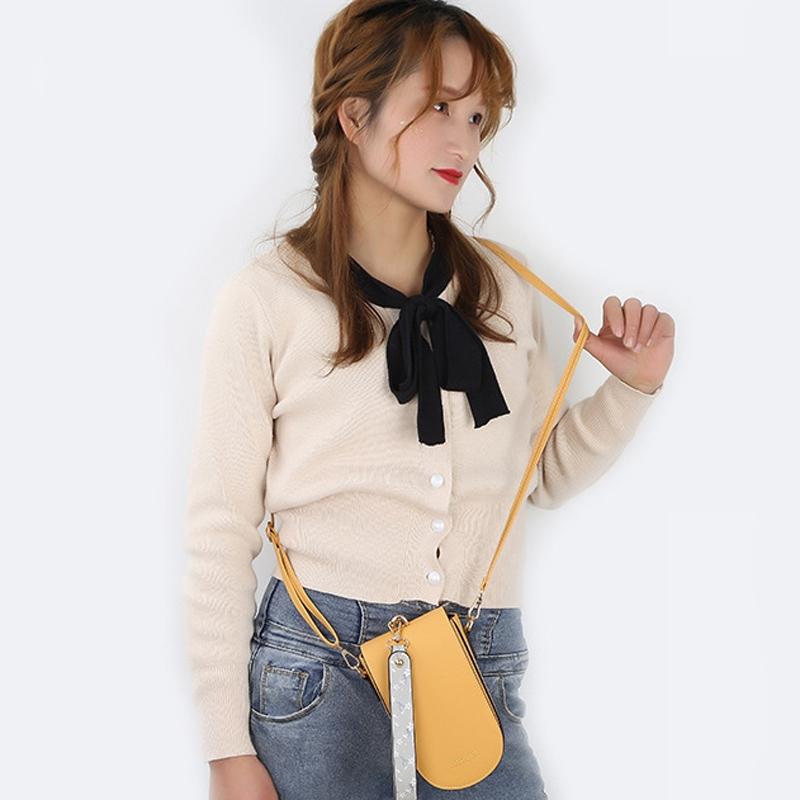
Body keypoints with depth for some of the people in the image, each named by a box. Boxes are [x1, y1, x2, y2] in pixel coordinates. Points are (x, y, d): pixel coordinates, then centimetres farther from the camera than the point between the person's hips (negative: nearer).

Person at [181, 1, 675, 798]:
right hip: (319, 669, -3)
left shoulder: (502, 291, 8)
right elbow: (219, 528, -3)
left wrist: (632, 387, 1)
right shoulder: (266, 299, -4)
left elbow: (548, 471, 18)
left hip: (481, 671, 4)